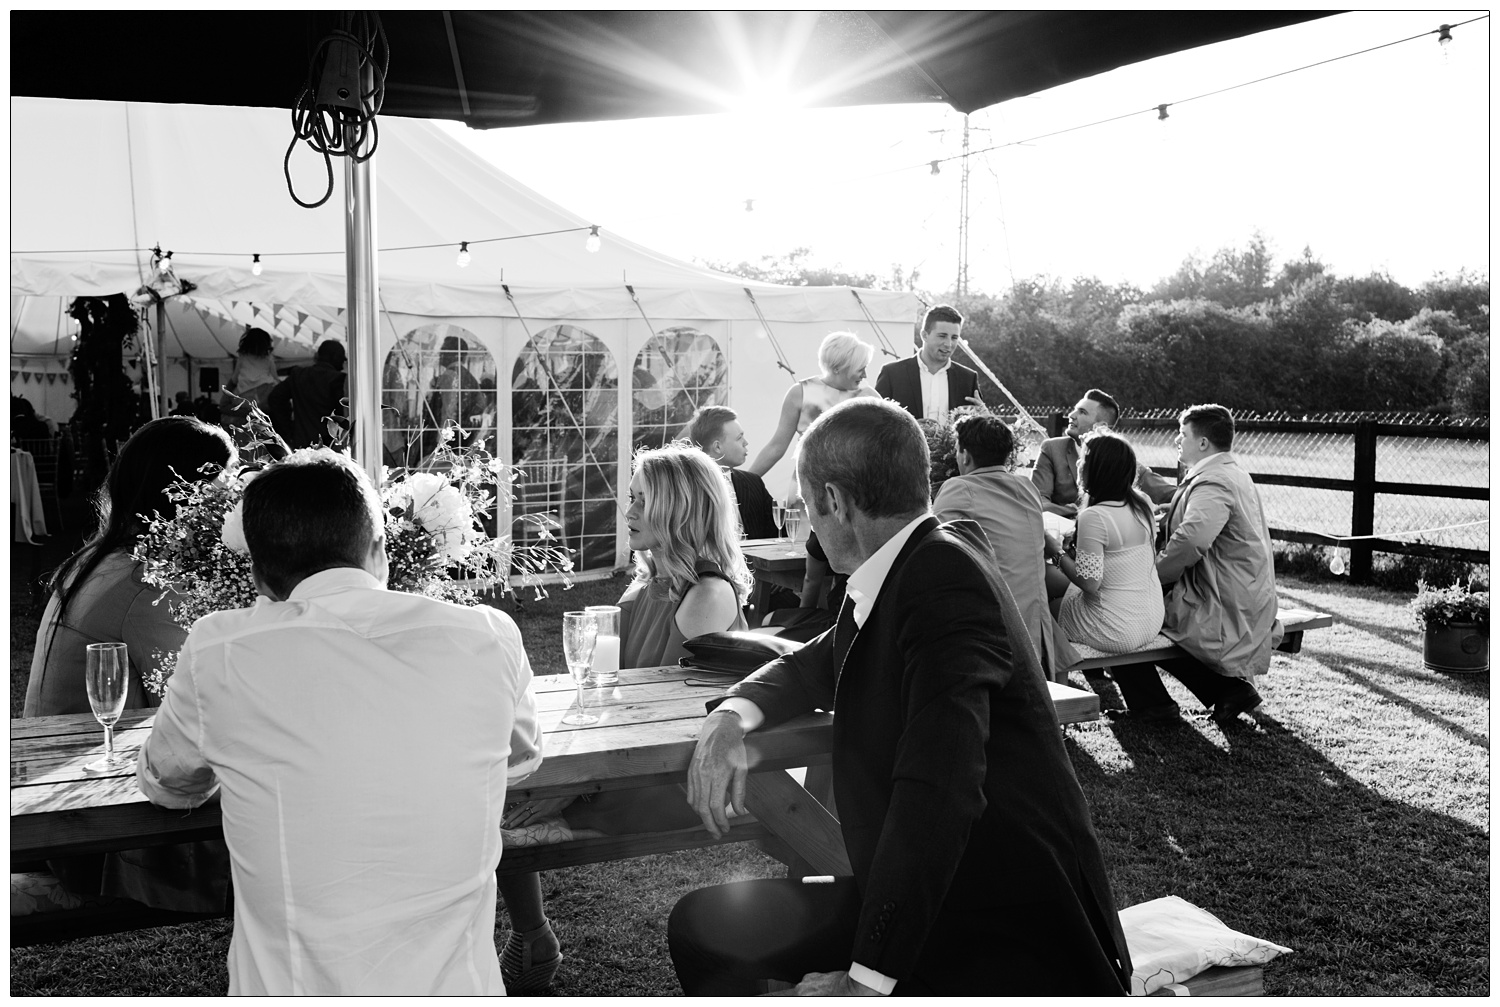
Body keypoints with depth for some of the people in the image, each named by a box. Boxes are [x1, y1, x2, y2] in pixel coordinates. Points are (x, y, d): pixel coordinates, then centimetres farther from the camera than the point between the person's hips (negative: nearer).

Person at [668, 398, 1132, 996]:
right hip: (901, 904, 9)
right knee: (702, 926, 8)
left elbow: (939, 791, -32)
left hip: (1014, 940, -9)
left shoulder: (946, 578, -23)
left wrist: (869, 978, -29)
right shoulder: (895, 573, 5)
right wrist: (733, 715, 0)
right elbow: (815, 667, 21)